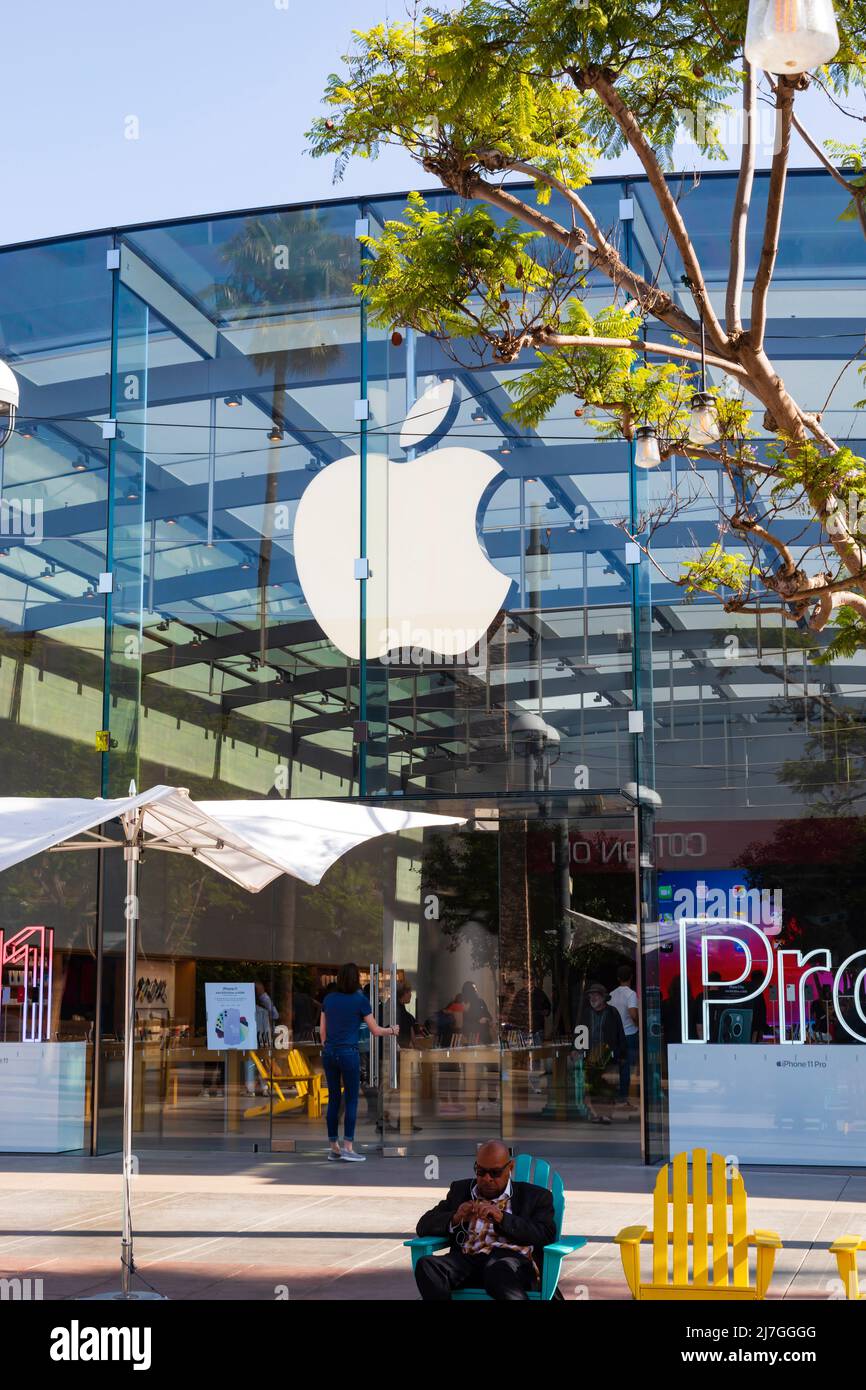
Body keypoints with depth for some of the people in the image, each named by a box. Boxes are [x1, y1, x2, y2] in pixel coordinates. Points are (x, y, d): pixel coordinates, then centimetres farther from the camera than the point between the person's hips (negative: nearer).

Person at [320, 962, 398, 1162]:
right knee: (351, 1100, 1)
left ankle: (334, 1147, 14)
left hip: (329, 1053, 5)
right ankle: (348, 1148, -4)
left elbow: (322, 1029, 12)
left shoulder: (328, 999, 7)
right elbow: (376, 1030, 0)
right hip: (348, 1053, -5)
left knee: (333, 1099, 10)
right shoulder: (360, 1000, -6)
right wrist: (392, 1030, 19)